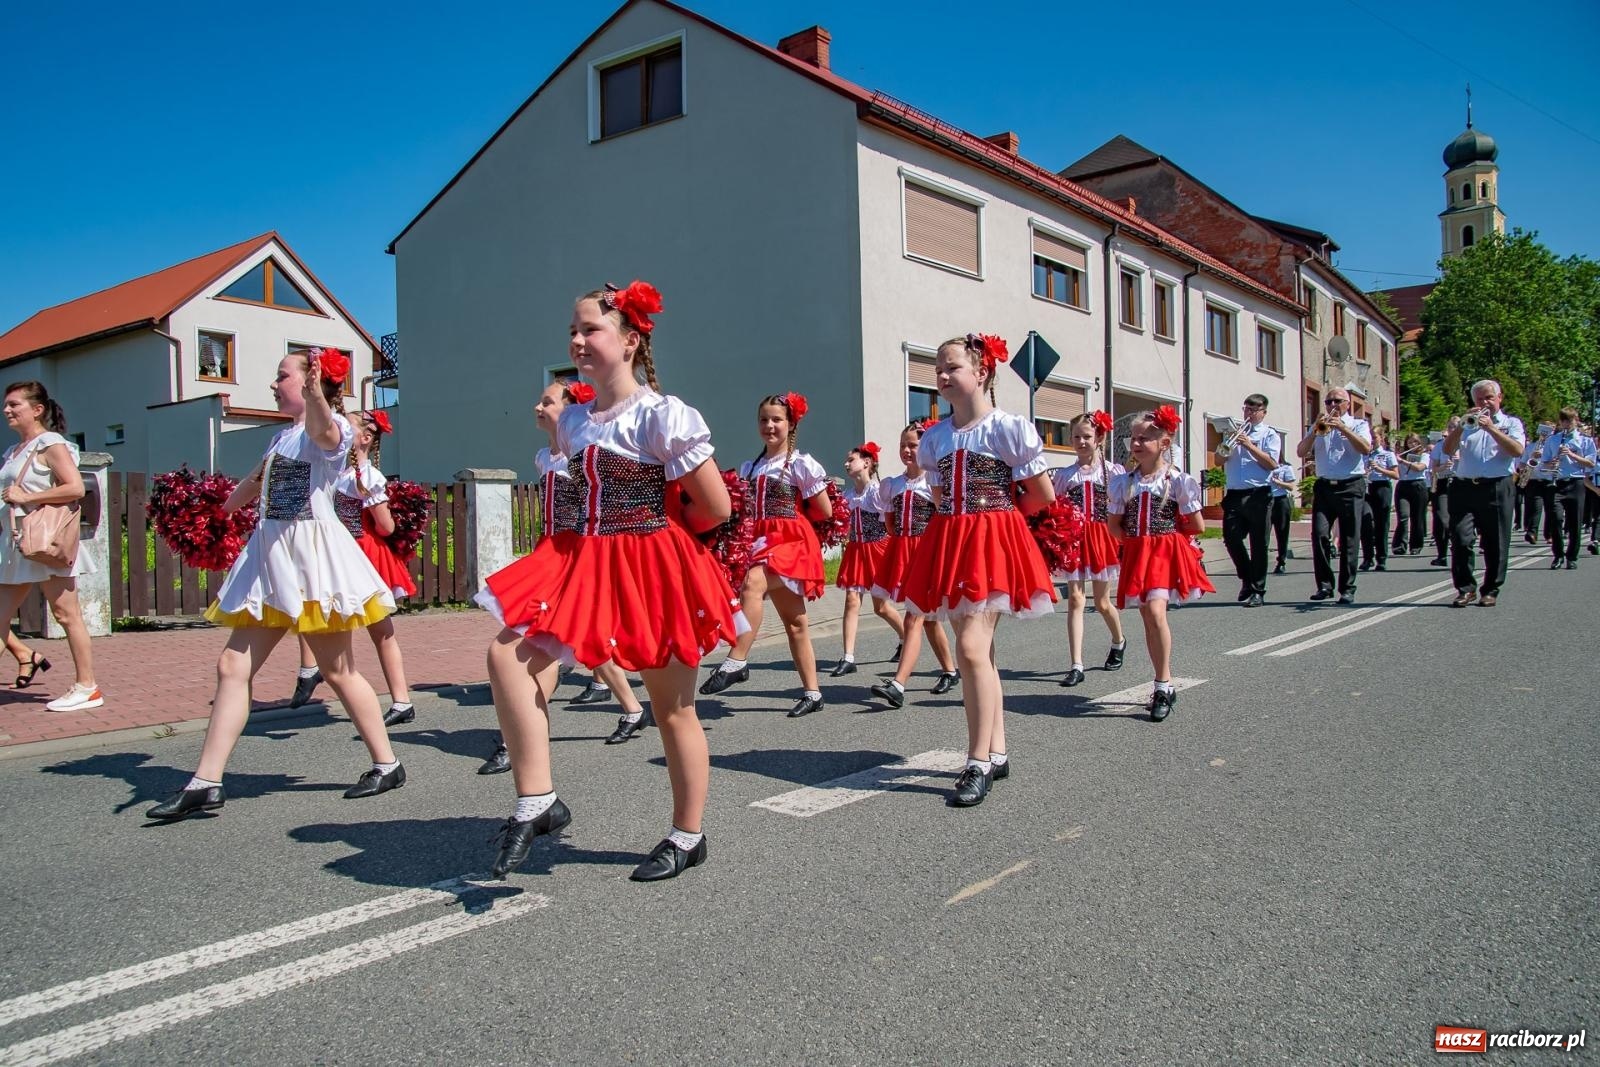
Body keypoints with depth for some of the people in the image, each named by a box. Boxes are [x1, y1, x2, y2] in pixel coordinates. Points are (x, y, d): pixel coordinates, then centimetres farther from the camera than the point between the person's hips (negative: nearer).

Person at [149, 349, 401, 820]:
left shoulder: (333, 428, -8)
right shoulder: (282, 437, 18)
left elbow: (325, 432, -35)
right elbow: (254, 485, 33)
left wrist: (316, 395, -54)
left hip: (312, 555, -8)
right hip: (270, 556, 8)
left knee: (338, 671, 0)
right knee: (233, 667, 3)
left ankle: (387, 765, 14)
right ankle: (206, 782, 8)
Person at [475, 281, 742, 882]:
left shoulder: (662, 415, -12)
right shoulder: (572, 420, 9)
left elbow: (716, 509, -11)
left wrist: (654, 530, -1)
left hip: (654, 567, -6)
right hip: (586, 562, 6)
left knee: (672, 709, 6)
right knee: (508, 652, -14)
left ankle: (687, 837, 24)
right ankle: (536, 800, -6)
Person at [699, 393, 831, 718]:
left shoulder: (801, 464, -4)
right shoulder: (749, 468, 14)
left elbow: (825, 511, -3)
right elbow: (744, 511, 18)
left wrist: (790, 515, 4)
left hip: (792, 542, -6)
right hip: (762, 543, 6)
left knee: (752, 584, -33)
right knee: (794, 621, 10)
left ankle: (736, 662, -33)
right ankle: (812, 692, 17)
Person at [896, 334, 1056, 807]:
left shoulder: (1008, 427, -7)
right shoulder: (934, 437, 10)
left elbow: (1043, 496, -4)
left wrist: (996, 514, 6)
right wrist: (975, 517, 10)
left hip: (993, 542, -6)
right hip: (949, 544, 7)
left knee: (971, 648, -15)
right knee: (978, 652, 11)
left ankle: (978, 763, -7)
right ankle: (997, 752, 22)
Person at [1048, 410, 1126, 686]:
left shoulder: (1112, 471, 1)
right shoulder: (1063, 474, 5)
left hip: (1101, 537, -1)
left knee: (1102, 602, 9)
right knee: (1075, 599, -6)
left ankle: (1119, 641, 42)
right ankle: (1076, 666, -7)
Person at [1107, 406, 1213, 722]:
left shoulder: (1177, 480, -6)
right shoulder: (1123, 482, 5)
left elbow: (1198, 526, -1)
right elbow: (1115, 525, 9)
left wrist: (1168, 533, 7)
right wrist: (1136, 540, -1)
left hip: (1167, 551, -5)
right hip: (1136, 554, 5)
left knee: (1155, 610, -21)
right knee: (1148, 618, 8)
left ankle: (1163, 685, -11)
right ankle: (1164, 686, 21)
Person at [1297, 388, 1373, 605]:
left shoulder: (1358, 425, 9)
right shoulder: (1317, 427, 17)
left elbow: (1366, 449, -10)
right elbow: (1301, 452, 5)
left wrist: (1342, 427, -16)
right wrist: (1315, 430, -8)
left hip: (1351, 487, -2)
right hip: (1324, 487, 2)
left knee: (1349, 540, -1)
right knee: (1319, 535, -11)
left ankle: (1347, 589, 4)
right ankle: (1324, 585, -5)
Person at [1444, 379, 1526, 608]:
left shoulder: (1511, 423, 12)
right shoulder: (1467, 424, 18)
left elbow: (1517, 451, -6)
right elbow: (1448, 449, 4)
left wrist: (1491, 428, -11)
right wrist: (1461, 425, -9)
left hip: (1496, 488, -1)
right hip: (1464, 488, 1)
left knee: (1495, 544, 2)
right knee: (1461, 539, -9)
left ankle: (1491, 591, 12)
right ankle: (1466, 588, -2)